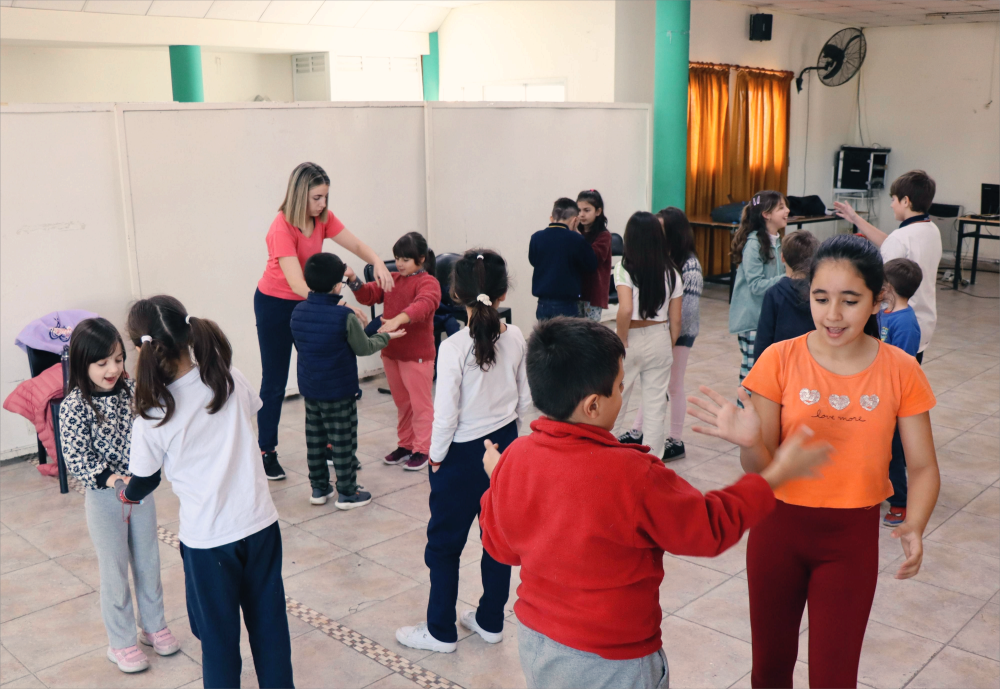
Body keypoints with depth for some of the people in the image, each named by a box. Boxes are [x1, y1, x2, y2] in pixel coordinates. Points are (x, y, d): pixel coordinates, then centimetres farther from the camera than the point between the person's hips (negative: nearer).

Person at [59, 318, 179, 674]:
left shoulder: (131, 390, -5)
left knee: (148, 562, 17)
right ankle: (121, 642, 26)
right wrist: (111, 479, -31)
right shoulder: (74, 406, -18)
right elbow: (75, 459, -19)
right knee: (115, 571, 9)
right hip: (104, 497, -4)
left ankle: (153, 626, 37)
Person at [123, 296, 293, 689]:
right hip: (260, 522, 4)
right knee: (269, 621, 18)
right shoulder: (229, 377, -8)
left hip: (208, 538, -3)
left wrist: (128, 496, 25)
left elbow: (145, 480, 3)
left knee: (218, 635, 15)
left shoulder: (152, 418, -15)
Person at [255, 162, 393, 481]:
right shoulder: (282, 229, -28)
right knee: (274, 382, 2)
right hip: (275, 305, -6)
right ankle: (267, 452, 13)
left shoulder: (323, 218, -8)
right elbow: (297, 284, -35)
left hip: (307, 302, 6)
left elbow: (356, 245, -6)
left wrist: (378, 262, -29)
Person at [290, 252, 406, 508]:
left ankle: (318, 488, 27)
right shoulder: (345, 317, -20)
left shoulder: (298, 312, -3)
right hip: (339, 391, -6)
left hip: (309, 389, 6)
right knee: (343, 442, 5)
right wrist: (386, 337, 9)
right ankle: (347, 493, 14)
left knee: (315, 438, 17)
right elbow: (363, 348, -9)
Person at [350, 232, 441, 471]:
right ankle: (406, 445, 30)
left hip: (417, 354, -7)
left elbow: (423, 305, -32)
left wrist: (398, 320, -48)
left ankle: (422, 450, 13)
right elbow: (368, 295, 6)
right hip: (391, 352, 7)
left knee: (420, 403, 4)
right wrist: (353, 280, -14)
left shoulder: (428, 282, -13)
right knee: (401, 402, 18)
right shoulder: (391, 279, 11)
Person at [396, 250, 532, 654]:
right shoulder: (515, 339, -7)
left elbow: (446, 415, -18)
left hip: (463, 454, -5)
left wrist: (436, 457, -4)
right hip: (506, 446, 6)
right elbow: (525, 401, 3)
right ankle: (490, 621, 31)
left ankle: (440, 631, 24)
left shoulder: (454, 348, -22)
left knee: (444, 543, 11)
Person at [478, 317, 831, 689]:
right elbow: (710, 526, -13)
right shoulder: (631, 477, -29)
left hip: (534, 642, 6)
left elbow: (501, 547, 3)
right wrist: (776, 475, -1)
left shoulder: (514, 458, -13)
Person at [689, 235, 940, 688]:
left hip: (852, 537, 0)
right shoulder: (780, 360, -11)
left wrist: (914, 526, -23)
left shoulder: (900, 372, -8)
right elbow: (760, 468, -12)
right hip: (779, 529, 0)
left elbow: (923, 467, -4)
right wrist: (749, 442, -35)